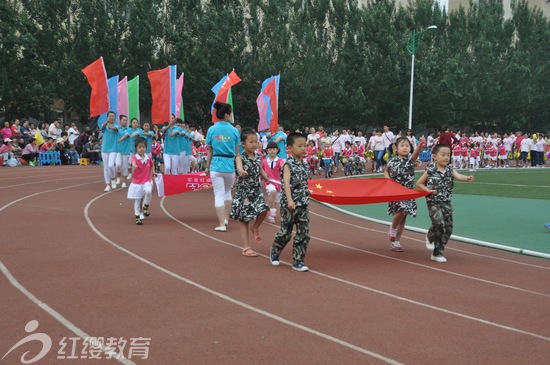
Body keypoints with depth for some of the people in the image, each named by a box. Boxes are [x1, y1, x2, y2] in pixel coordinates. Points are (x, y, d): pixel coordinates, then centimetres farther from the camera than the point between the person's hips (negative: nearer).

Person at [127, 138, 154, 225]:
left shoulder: (148, 158, 1)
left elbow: (151, 165, 23)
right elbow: (133, 163, -37)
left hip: (147, 181, 2)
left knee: (148, 191, -29)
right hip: (136, 182, -2)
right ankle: (138, 217, 17)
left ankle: (146, 206, -4)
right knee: (137, 201, 4)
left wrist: (152, 172, 8)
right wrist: (134, 166, -58)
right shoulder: (135, 157, -11)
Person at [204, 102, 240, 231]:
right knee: (227, 192, 22)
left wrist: (207, 167, 11)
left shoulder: (211, 130, -1)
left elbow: (209, 151, 2)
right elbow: (237, 152, 1)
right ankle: (226, 219, 23)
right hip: (230, 165, 0)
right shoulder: (234, 130, -4)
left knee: (219, 195, 1)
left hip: (216, 165, 0)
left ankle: (222, 224, -4)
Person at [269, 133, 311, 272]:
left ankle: (298, 261, 10)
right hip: (289, 205, -6)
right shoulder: (289, 164, -11)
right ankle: (274, 251, 33)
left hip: (303, 204, 6)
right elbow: (286, 183, -23)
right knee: (285, 233, 6)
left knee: (304, 234, 1)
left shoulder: (304, 165, 8)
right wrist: (290, 200, -35)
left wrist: (305, 198, 16)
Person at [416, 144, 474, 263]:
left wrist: (467, 178, -38)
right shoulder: (430, 171, -5)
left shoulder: (450, 170, 3)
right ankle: (430, 237, 11)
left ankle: (437, 253, 16)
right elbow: (419, 183, 5)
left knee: (448, 228, 3)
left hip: (446, 203, 4)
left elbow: (458, 176, -17)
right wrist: (428, 190, -10)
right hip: (433, 202, -4)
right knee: (439, 223, -24)